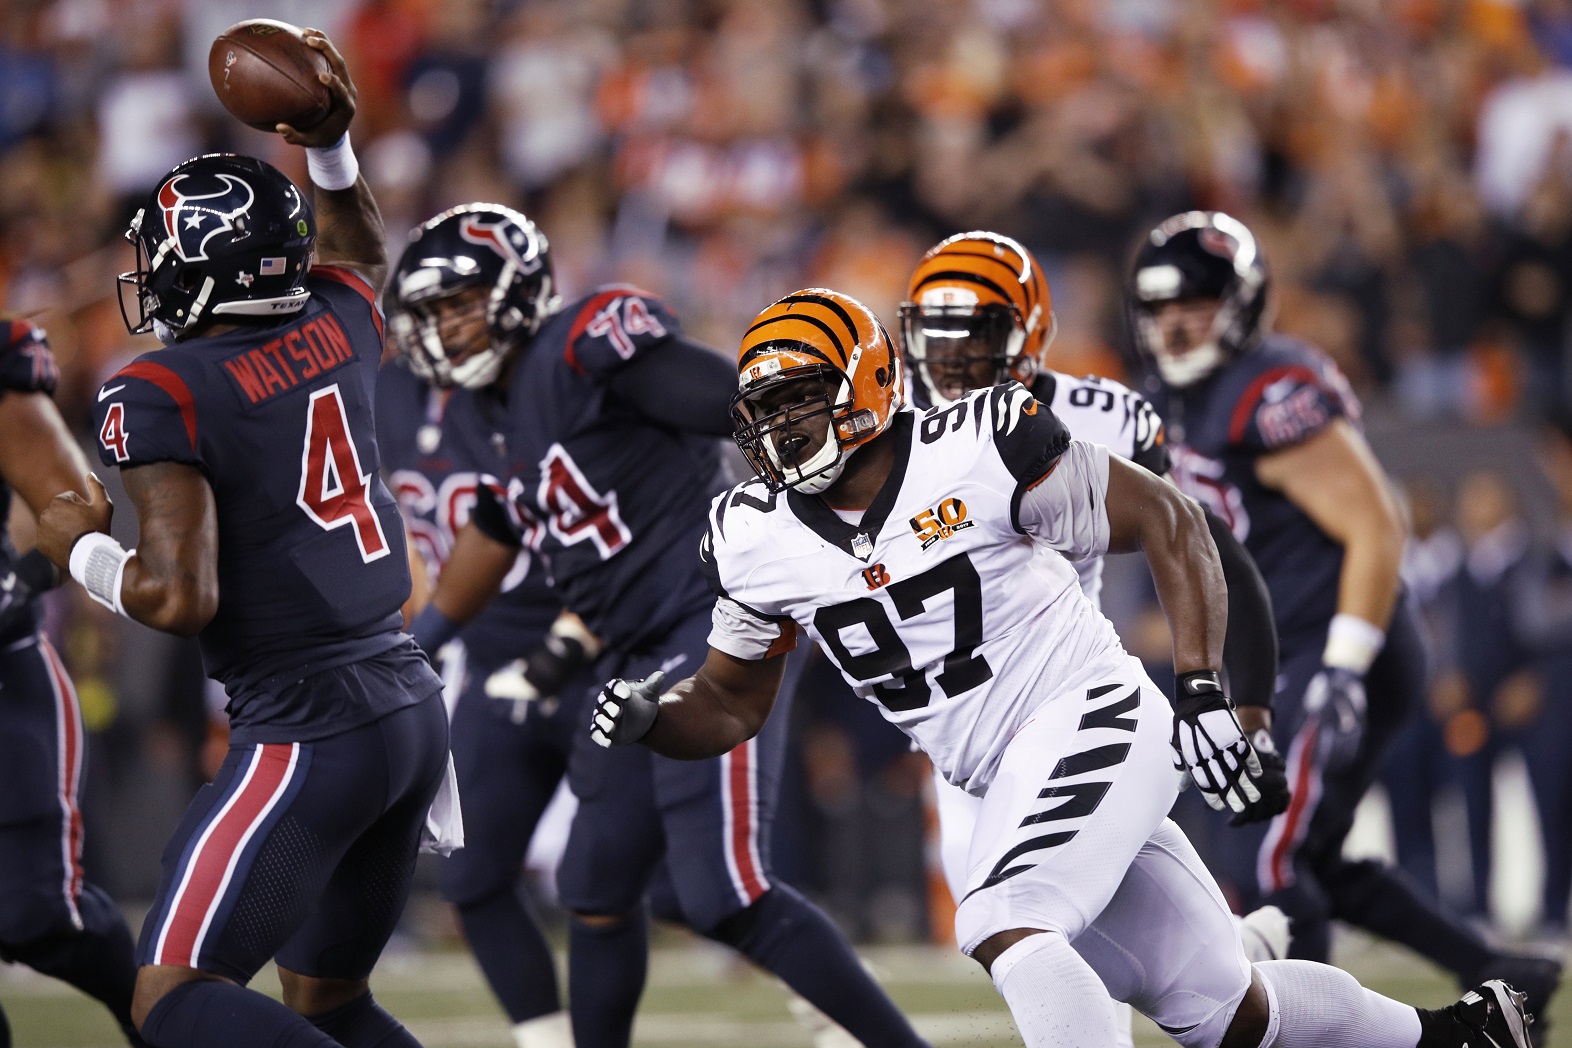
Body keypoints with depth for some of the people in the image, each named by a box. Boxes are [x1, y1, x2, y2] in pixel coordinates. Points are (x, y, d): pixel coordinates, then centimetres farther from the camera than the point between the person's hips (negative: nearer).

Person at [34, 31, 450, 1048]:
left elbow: (183, 599, -19)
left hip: (306, 727, -8)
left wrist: (84, 550, -2)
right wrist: (332, 149, 24)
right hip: (409, 700, 8)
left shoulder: (161, 395, -13)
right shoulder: (334, 326, 8)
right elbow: (360, 252, 35)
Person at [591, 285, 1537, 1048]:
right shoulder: (755, 540, 2)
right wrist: (647, 720, -10)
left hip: (1089, 716, -6)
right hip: (1004, 783, 6)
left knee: (1002, 931, -29)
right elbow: (732, 707, 12)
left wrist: (1204, 692, -15)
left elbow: (1168, 522, -8)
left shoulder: (979, 451, -15)